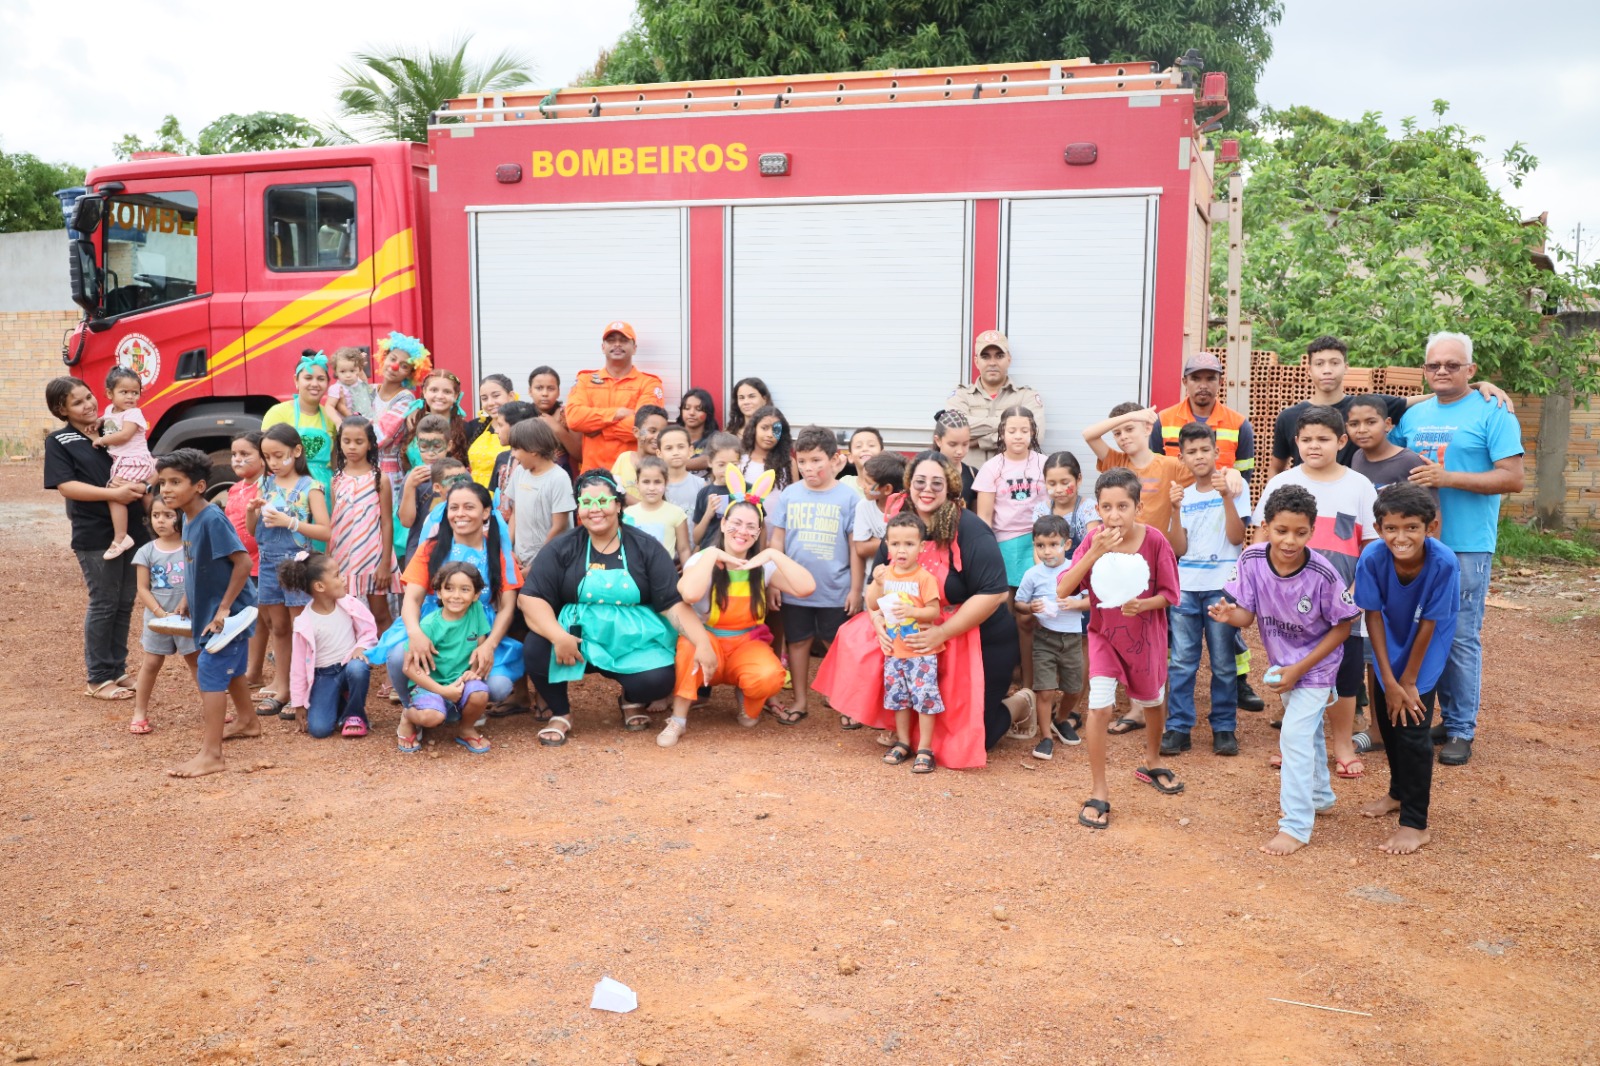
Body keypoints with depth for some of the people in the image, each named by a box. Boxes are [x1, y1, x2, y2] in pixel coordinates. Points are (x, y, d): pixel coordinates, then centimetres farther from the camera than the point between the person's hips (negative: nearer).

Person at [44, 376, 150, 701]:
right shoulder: (59, 441, -3)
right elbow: (66, 486, -13)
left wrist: (142, 486, -7)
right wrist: (113, 494, -24)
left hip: (132, 529, 5)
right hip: (95, 535, -5)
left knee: (125, 603, 10)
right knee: (103, 605, 0)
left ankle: (118, 670, 22)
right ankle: (98, 679, 10)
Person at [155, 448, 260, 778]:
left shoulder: (212, 519, -24)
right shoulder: (189, 518, 4)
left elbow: (243, 562, -27)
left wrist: (224, 608, -24)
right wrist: (190, 600, 17)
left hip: (227, 613, -9)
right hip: (208, 610, 10)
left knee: (210, 674, -9)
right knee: (231, 669, 24)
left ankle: (211, 755, -5)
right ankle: (246, 721, 44)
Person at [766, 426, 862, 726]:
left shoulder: (848, 497, -5)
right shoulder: (789, 494, 1)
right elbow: (777, 540, 5)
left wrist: (855, 588, -3)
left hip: (836, 591, -2)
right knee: (798, 643, 13)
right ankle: (800, 702, 26)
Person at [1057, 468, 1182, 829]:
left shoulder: (1154, 541, -20)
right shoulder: (1093, 541, -16)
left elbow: (1169, 594, -10)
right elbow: (1062, 590, -24)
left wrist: (1143, 604, -30)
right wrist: (1094, 553, -33)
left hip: (1146, 636, 1)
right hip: (1104, 636, -1)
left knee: (1152, 702, 21)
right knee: (1100, 707, -14)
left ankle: (1152, 763, 50)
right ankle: (1098, 792, 1)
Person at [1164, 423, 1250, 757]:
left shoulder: (1233, 487, 2)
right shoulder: (1184, 494, 11)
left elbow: (1236, 537, -8)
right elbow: (1178, 549, 4)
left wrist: (1227, 496, -15)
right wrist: (1176, 510, -8)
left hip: (1222, 587, -3)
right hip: (1185, 587, 3)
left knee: (1224, 663, 3)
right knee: (1181, 661, 1)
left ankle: (1224, 727, 12)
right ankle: (1178, 727, 7)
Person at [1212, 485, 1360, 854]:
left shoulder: (1323, 575, -30)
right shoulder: (1252, 560, -21)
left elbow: (1341, 628, -17)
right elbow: (1247, 615, -13)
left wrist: (1299, 670, -19)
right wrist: (1230, 614, -37)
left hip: (1316, 663, -5)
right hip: (1281, 661, 5)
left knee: (1295, 734, -13)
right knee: (1309, 729, 24)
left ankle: (1296, 827, -3)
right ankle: (1320, 796, 47)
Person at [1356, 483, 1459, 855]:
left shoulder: (1444, 562, -33)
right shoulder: (1372, 557, -28)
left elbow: (1429, 624, -23)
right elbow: (1373, 616, -18)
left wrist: (1409, 681, -14)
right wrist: (1389, 679, -16)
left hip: (1428, 646, -3)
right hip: (1392, 641, 3)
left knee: (1412, 724, -9)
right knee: (1388, 716, 14)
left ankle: (1416, 823, 4)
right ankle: (1400, 792, 39)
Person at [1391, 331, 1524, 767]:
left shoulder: (1492, 413, -6)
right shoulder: (1414, 415, 11)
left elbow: (1513, 478, -13)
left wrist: (1447, 477, -20)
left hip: (1467, 547, -6)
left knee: (1462, 639, -1)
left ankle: (1462, 730, 9)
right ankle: (1447, 717, 25)